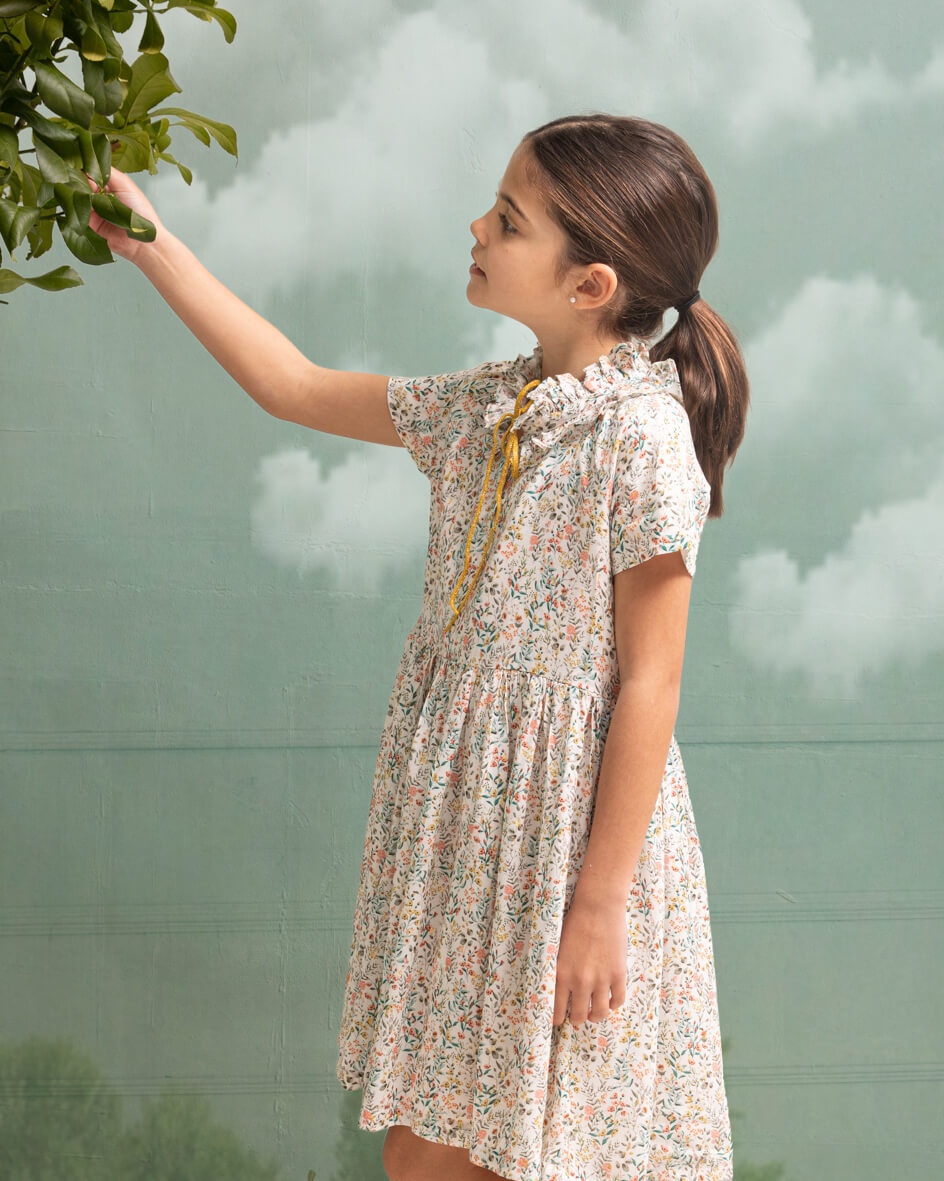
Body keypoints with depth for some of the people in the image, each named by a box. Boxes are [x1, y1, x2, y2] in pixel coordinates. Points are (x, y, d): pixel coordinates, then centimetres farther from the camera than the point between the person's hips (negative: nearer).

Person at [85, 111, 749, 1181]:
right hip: (454, 814, 7)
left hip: (574, 822, -7)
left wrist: (599, 904, -17)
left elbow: (649, 685, -17)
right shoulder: (487, 407, 5)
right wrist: (152, 246, 14)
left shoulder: (642, 434, -18)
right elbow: (297, 389, 17)